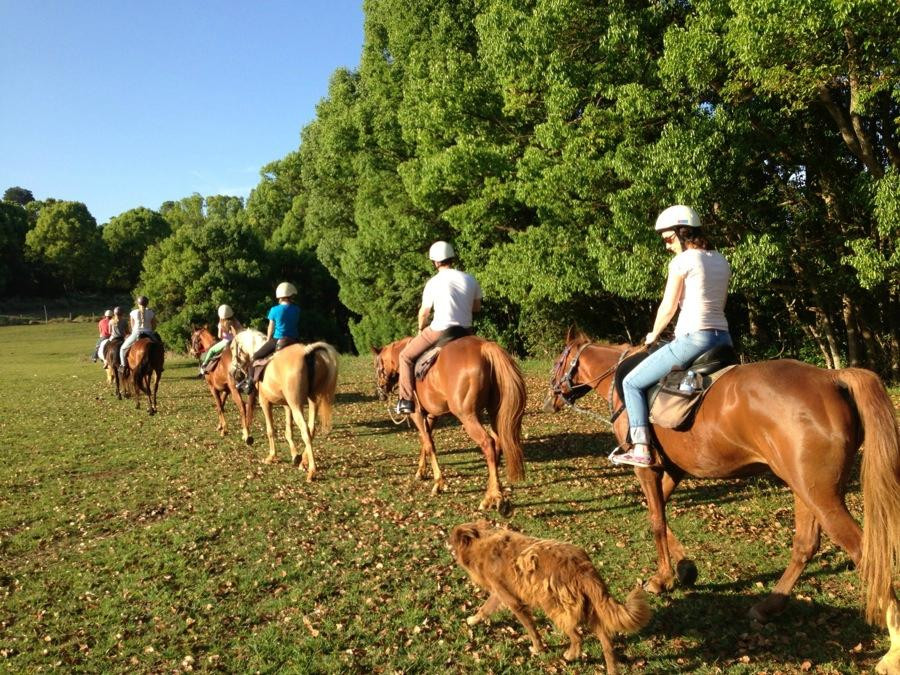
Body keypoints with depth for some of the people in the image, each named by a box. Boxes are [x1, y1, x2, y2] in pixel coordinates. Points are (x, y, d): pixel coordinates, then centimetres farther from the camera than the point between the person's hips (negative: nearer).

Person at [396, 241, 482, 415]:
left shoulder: (434, 283, -9)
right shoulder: (470, 279, 4)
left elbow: (423, 313, -2)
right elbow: (477, 308, 13)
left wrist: (421, 329, 16)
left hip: (439, 332, -5)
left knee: (406, 356, 11)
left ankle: (407, 400, 5)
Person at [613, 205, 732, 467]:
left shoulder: (682, 261, -7)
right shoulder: (722, 261, 15)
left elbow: (668, 308, -6)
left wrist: (653, 335, 11)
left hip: (693, 339, -8)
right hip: (723, 337, 8)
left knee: (632, 383, 2)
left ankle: (641, 449, -7)